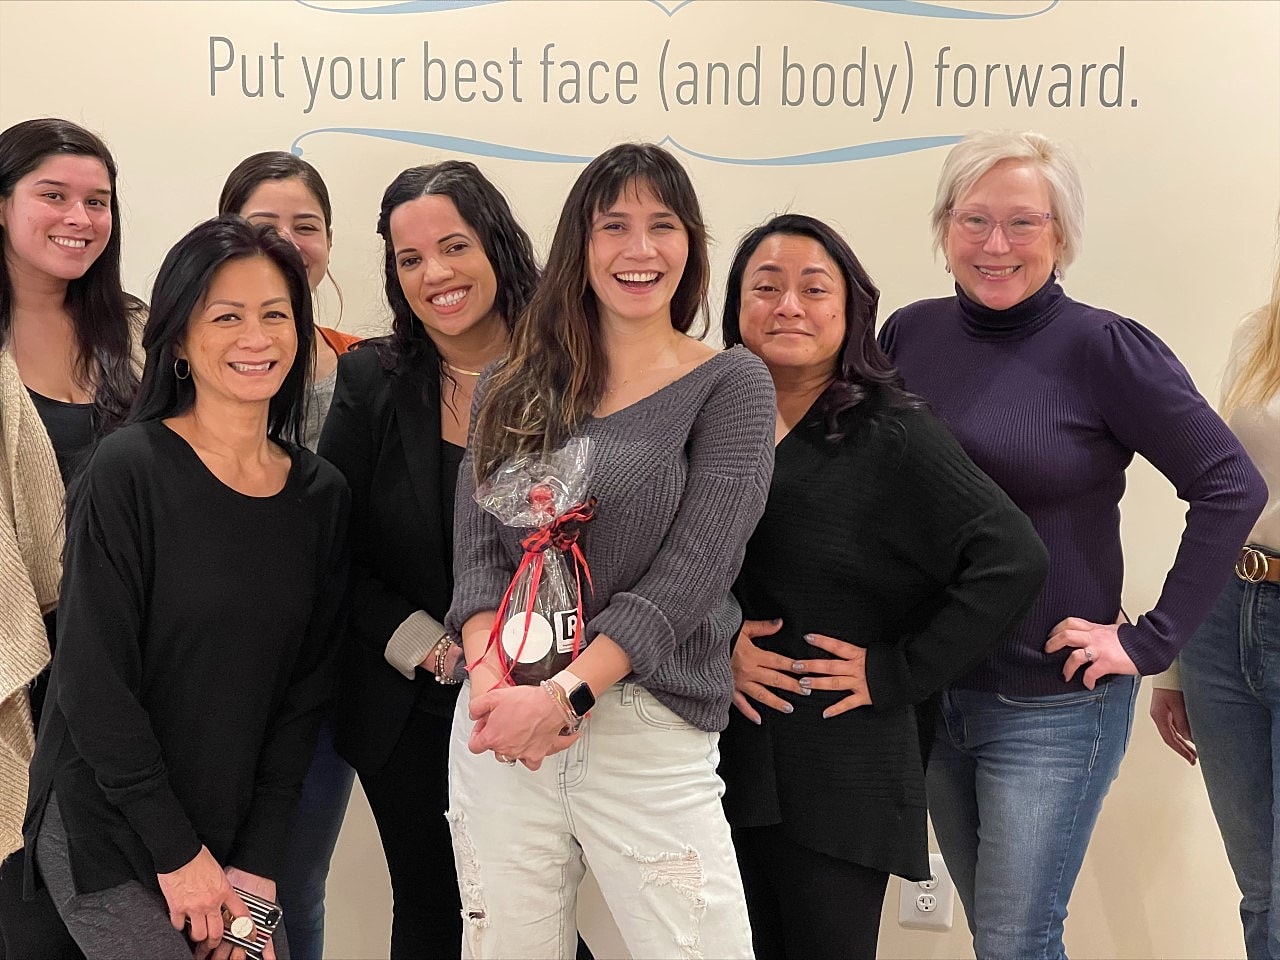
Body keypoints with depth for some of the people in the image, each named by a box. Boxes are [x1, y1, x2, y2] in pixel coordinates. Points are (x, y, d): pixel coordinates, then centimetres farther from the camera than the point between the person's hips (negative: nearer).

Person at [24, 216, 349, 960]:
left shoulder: (322, 495, 1)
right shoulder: (130, 472, -13)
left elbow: (306, 689, 2)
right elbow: (95, 682, -14)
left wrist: (258, 863, -4)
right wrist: (179, 852, -13)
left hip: (235, 835, 4)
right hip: (109, 831, -4)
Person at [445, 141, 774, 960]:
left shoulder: (730, 385, 0)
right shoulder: (516, 389, 11)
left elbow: (691, 574, -10)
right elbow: (477, 547, 2)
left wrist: (567, 694, -18)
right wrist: (491, 676, -16)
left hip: (651, 734, -3)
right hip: (500, 733, 3)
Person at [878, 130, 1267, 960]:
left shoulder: (1105, 348, -13)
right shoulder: (910, 333, 0)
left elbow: (1232, 488, -13)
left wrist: (1151, 641, -15)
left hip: (1053, 705, -5)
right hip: (930, 691, 5)